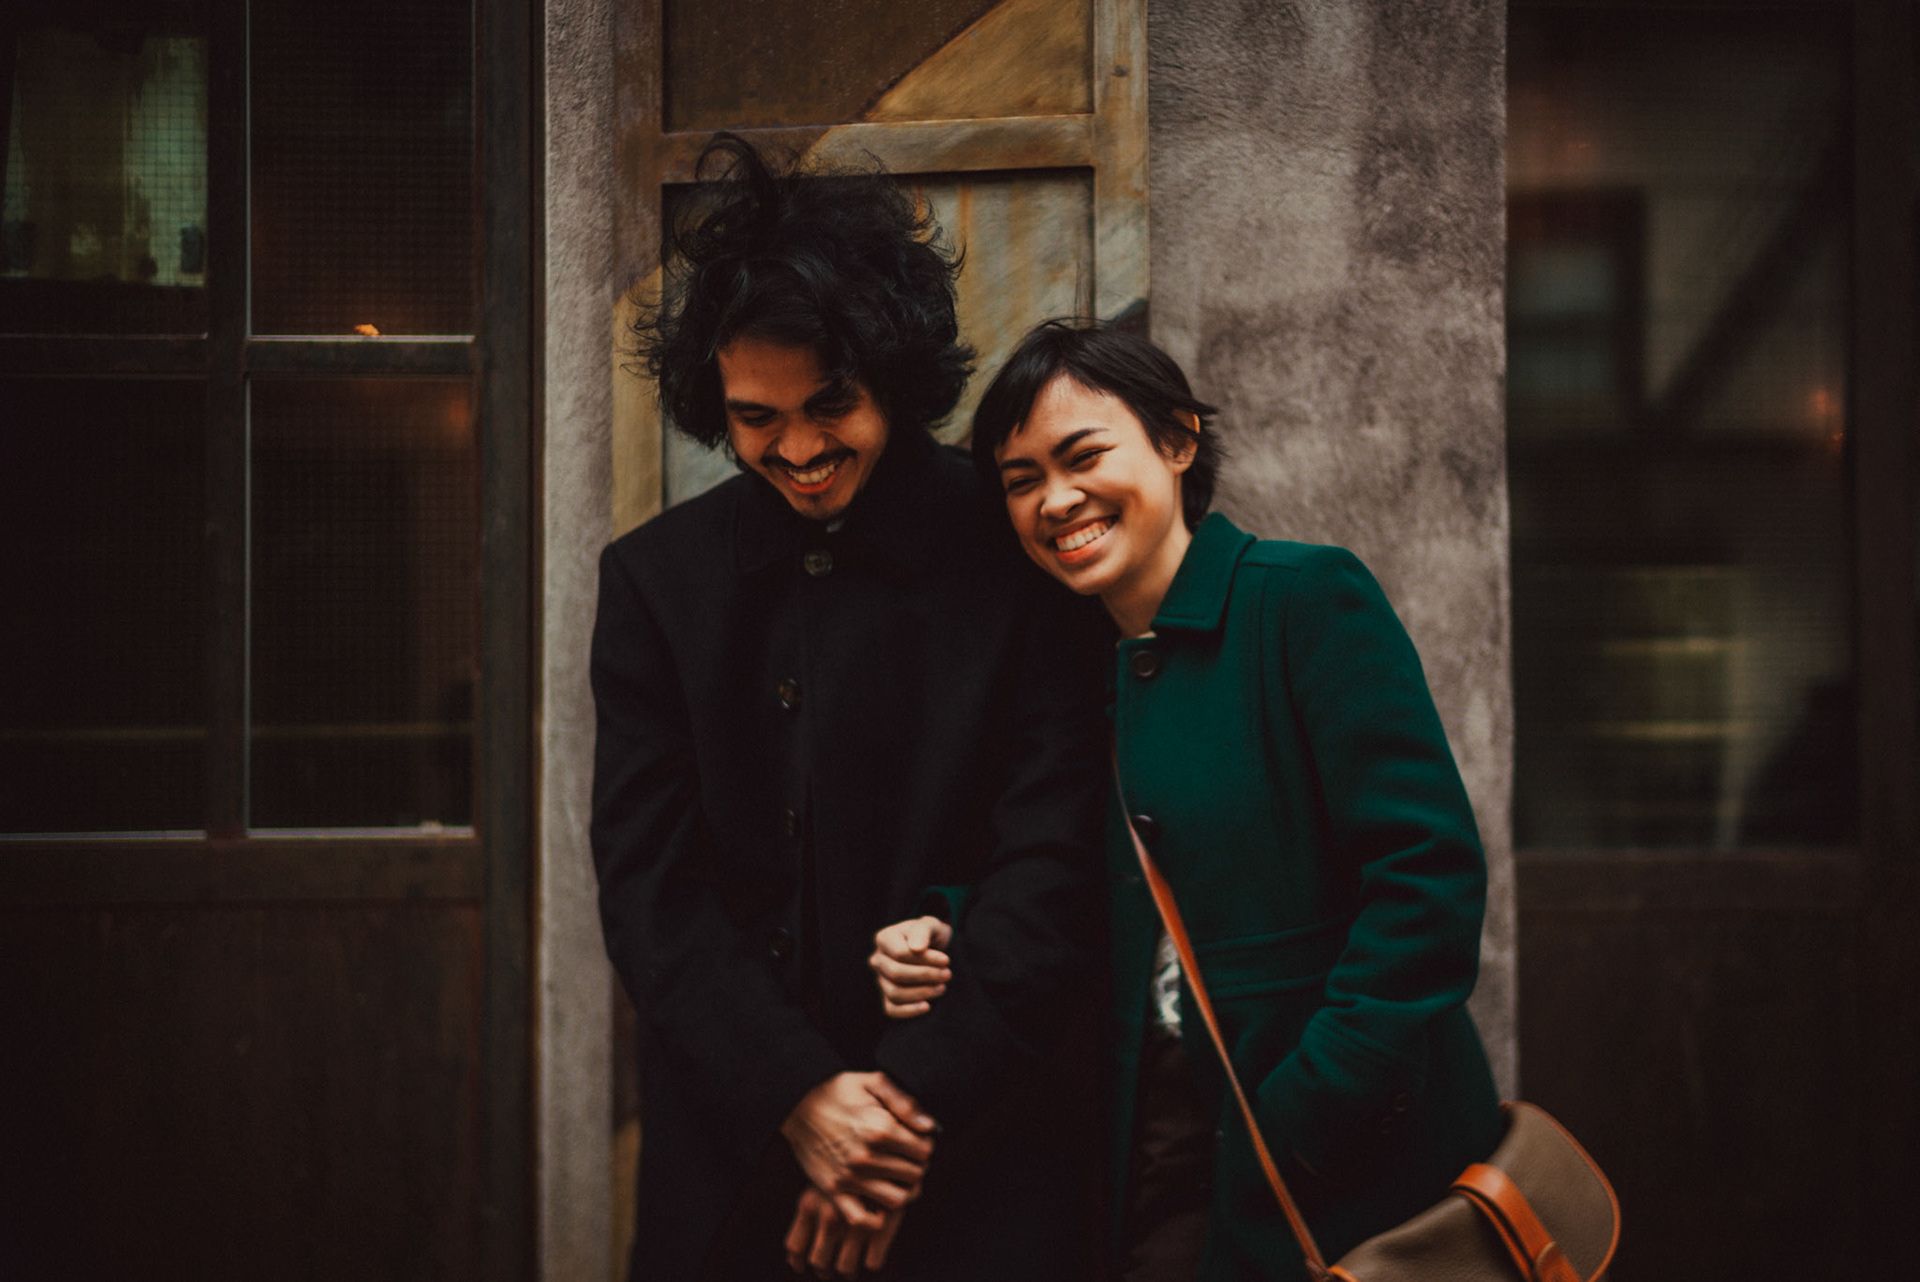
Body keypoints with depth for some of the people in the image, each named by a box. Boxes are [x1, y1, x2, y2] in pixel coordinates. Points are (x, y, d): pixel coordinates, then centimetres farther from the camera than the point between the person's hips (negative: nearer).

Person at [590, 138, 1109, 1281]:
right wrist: (802, 1096, -11)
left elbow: (1050, 870, -8)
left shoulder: (1017, 564, -5)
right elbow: (647, 882, -1)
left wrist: (913, 1102, -14)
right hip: (727, 1159, 2)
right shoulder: (656, 578, 4)